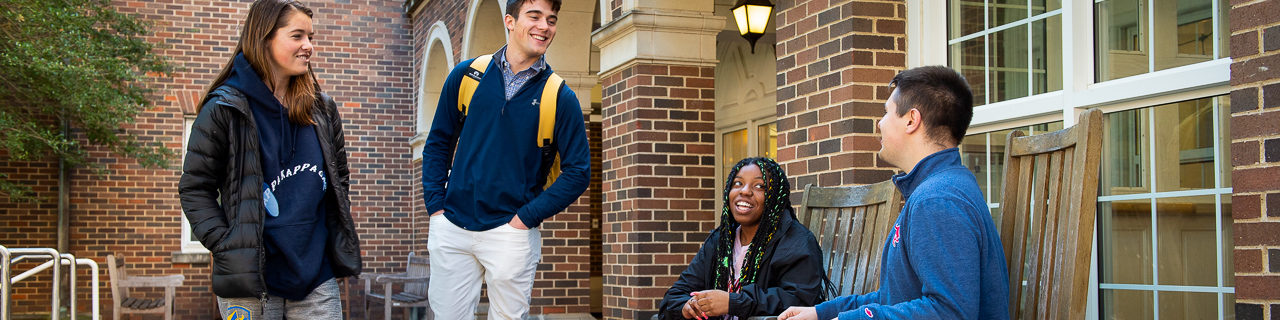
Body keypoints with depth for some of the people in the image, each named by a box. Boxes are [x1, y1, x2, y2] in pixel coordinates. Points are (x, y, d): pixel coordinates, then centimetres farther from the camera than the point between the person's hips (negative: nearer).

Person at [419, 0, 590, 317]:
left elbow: (578, 172, -2)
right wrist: (435, 205, 1)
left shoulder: (560, 97, -2)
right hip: (450, 228, 2)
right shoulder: (466, 75, 4)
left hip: (512, 234, -1)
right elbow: (438, 144, 11)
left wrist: (526, 217, -9)